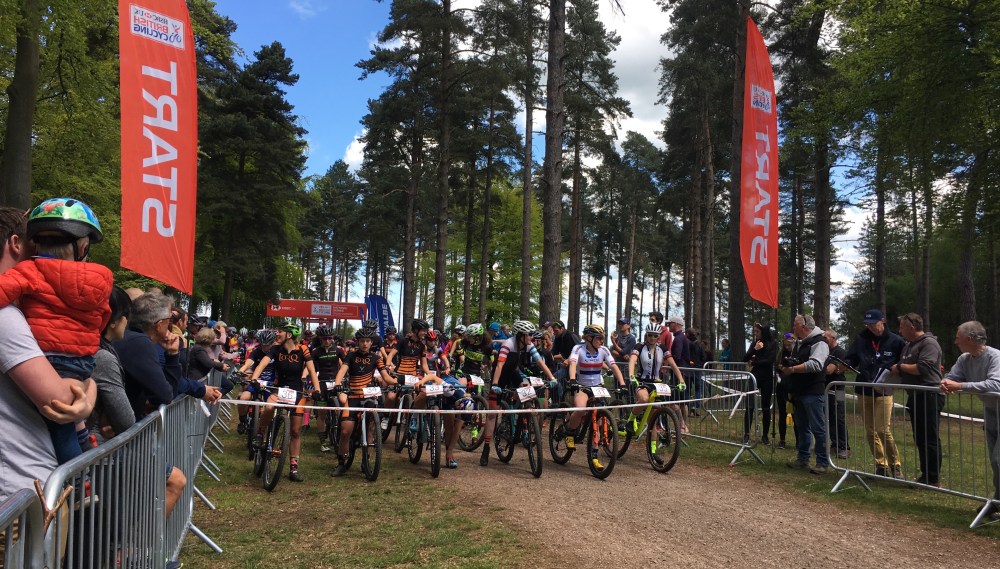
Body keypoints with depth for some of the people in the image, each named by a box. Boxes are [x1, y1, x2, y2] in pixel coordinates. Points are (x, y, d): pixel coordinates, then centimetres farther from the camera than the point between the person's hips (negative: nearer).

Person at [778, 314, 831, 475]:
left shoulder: (819, 342, -12)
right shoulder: (799, 344, 18)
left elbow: (815, 364, -26)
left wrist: (792, 369, -22)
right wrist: (786, 366, 3)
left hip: (812, 393, -9)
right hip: (799, 392, 9)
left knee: (817, 428, -5)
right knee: (802, 427, 16)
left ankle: (823, 463, 1)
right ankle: (803, 459, 24)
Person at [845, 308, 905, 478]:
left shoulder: (895, 341, -3)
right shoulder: (861, 339, 5)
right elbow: (851, 359, 7)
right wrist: (845, 365, -14)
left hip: (883, 393, -4)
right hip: (863, 392, 4)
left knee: (883, 430, -11)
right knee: (870, 431, 8)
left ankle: (895, 465, 6)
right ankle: (881, 465, 19)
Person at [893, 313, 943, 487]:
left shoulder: (929, 343, -12)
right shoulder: (908, 346, 17)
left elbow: (922, 368, -24)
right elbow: (904, 372, 24)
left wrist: (900, 366, -12)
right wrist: (894, 372, 4)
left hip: (929, 396, -9)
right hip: (915, 396, 9)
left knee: (930, 439, -4)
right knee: (919, 438, 13)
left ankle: (933, 479, 2)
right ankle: (925, 475, 22)